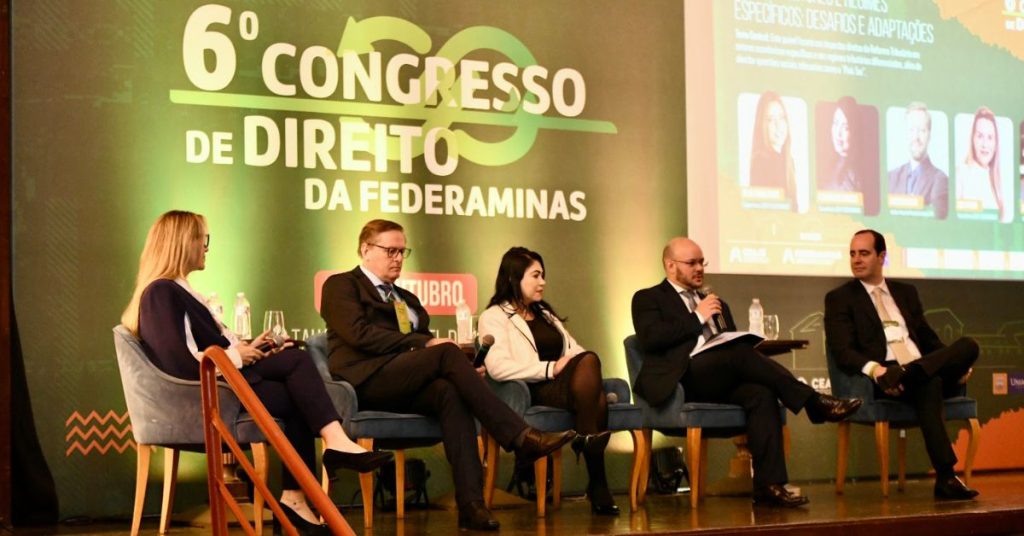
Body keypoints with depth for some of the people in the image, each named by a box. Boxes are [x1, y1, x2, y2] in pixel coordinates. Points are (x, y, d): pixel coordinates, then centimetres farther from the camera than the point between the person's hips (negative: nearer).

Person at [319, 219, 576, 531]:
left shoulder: (406, 299, 30)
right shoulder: (341, 285, 9)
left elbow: (421, 348, 18)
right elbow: (360, 333, -9)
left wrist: (462, 368, -4)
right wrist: (424, 343, -15)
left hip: (403, 387, 6)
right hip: (366, 380, -6)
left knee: (450, 393, -30)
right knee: (447, 352, -28)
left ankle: (470, 504, -43)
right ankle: (521, 437, -34)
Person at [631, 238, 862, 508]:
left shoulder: (716, 303, 31)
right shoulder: (648, 299, 12)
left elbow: (733, 344, 24)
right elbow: (649, 339, -8)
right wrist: (697, 317, -7)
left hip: (719, 381, 6)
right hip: (682, 379, -6)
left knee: (761, 395, -28)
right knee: (739, 352, -31)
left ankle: (768, 485, -35)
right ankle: (812, 402, -27)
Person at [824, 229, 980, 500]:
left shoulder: (906, 292, 27)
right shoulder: (839, 298, 10)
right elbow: (842, 351, -3)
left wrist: (957, 364, 5)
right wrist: (874, 369, -25)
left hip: (927, 369, 5)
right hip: (886, 380, -5)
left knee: (968, 346, -24)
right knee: (929, 384, -38)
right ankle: (946, 478, -43)